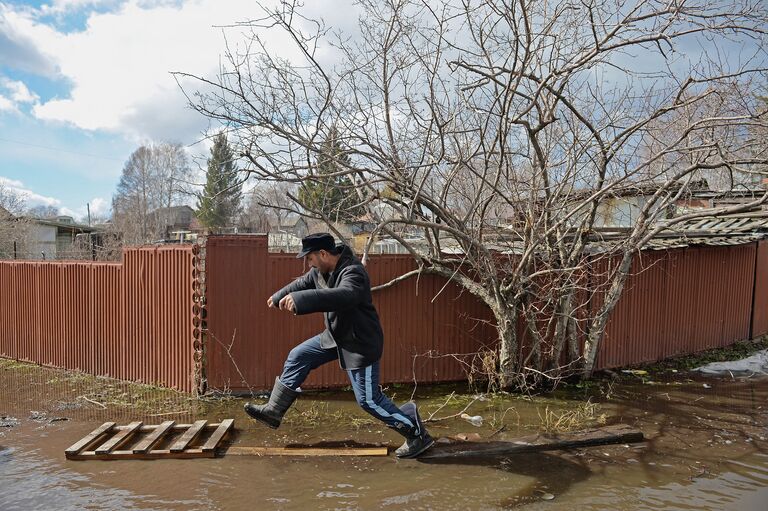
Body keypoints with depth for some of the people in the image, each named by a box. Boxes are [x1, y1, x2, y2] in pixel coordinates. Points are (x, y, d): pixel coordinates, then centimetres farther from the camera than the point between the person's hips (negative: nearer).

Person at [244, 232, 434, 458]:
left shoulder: (352, 272, -28)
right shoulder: (322, 269, 1)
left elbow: (344, 295, -50)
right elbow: (303, 282, 21)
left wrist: (299, 299, -57)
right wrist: (278, 297, 36)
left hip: (360, 342, -9)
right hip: (335, 336, 9)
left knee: (368, 399, -6)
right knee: (298, 357, 12)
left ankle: (418, 435, 8)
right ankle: (274, 411, 25)